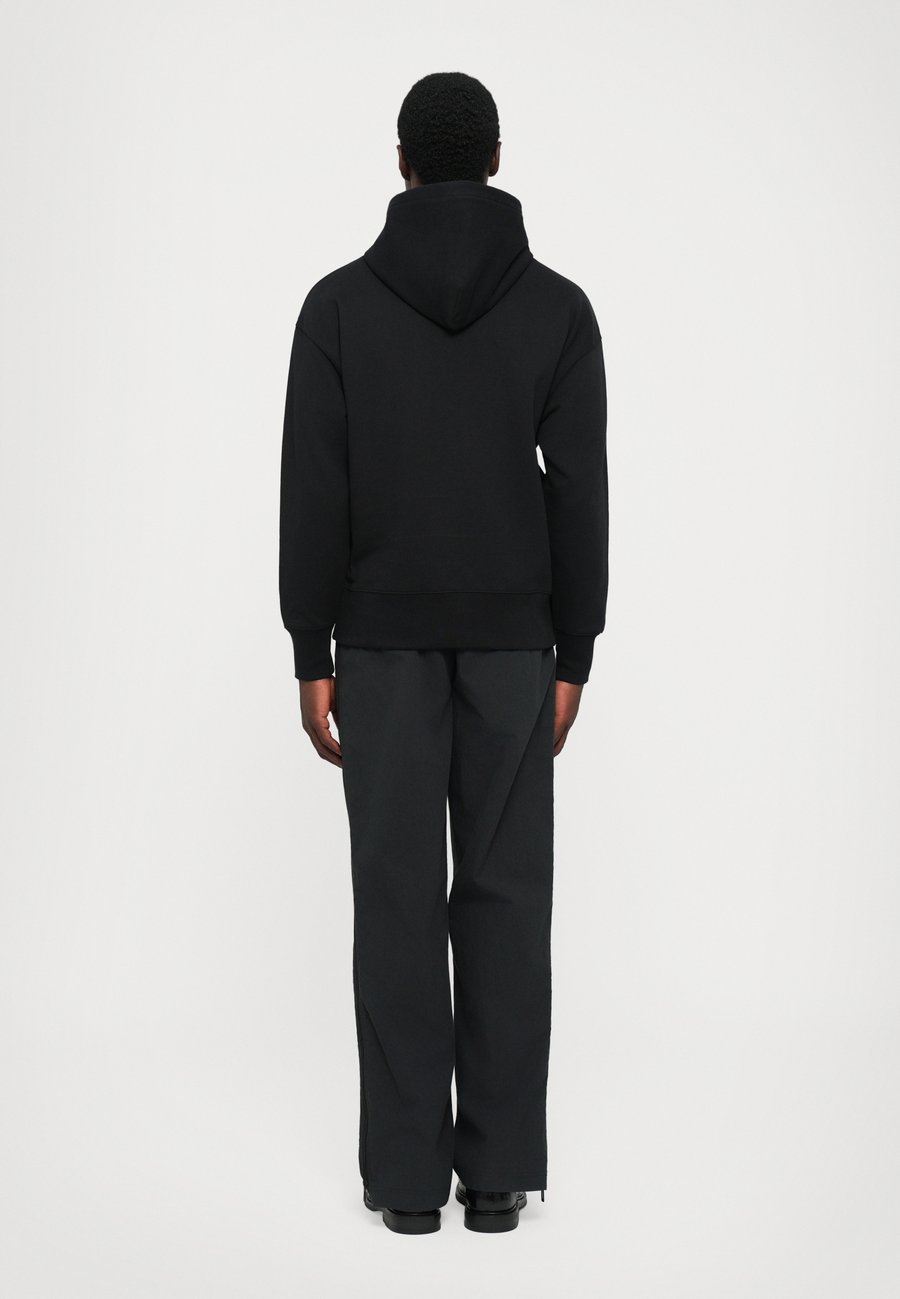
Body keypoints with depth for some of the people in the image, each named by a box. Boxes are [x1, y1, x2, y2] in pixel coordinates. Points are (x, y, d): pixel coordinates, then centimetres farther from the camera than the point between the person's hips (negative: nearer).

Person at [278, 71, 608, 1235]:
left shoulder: (340, 303, -3)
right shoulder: (559, 306, 0)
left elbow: (312, 495, -6)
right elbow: (581, 496, -3)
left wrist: (311, 657, 0)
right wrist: (574, 657, 4)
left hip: (386, 644, -1)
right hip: (511, 645, 1)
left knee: (398, 901, 4)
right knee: (506, 898, 7)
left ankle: (408, 1173, 10)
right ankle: (499, 1169, 12)